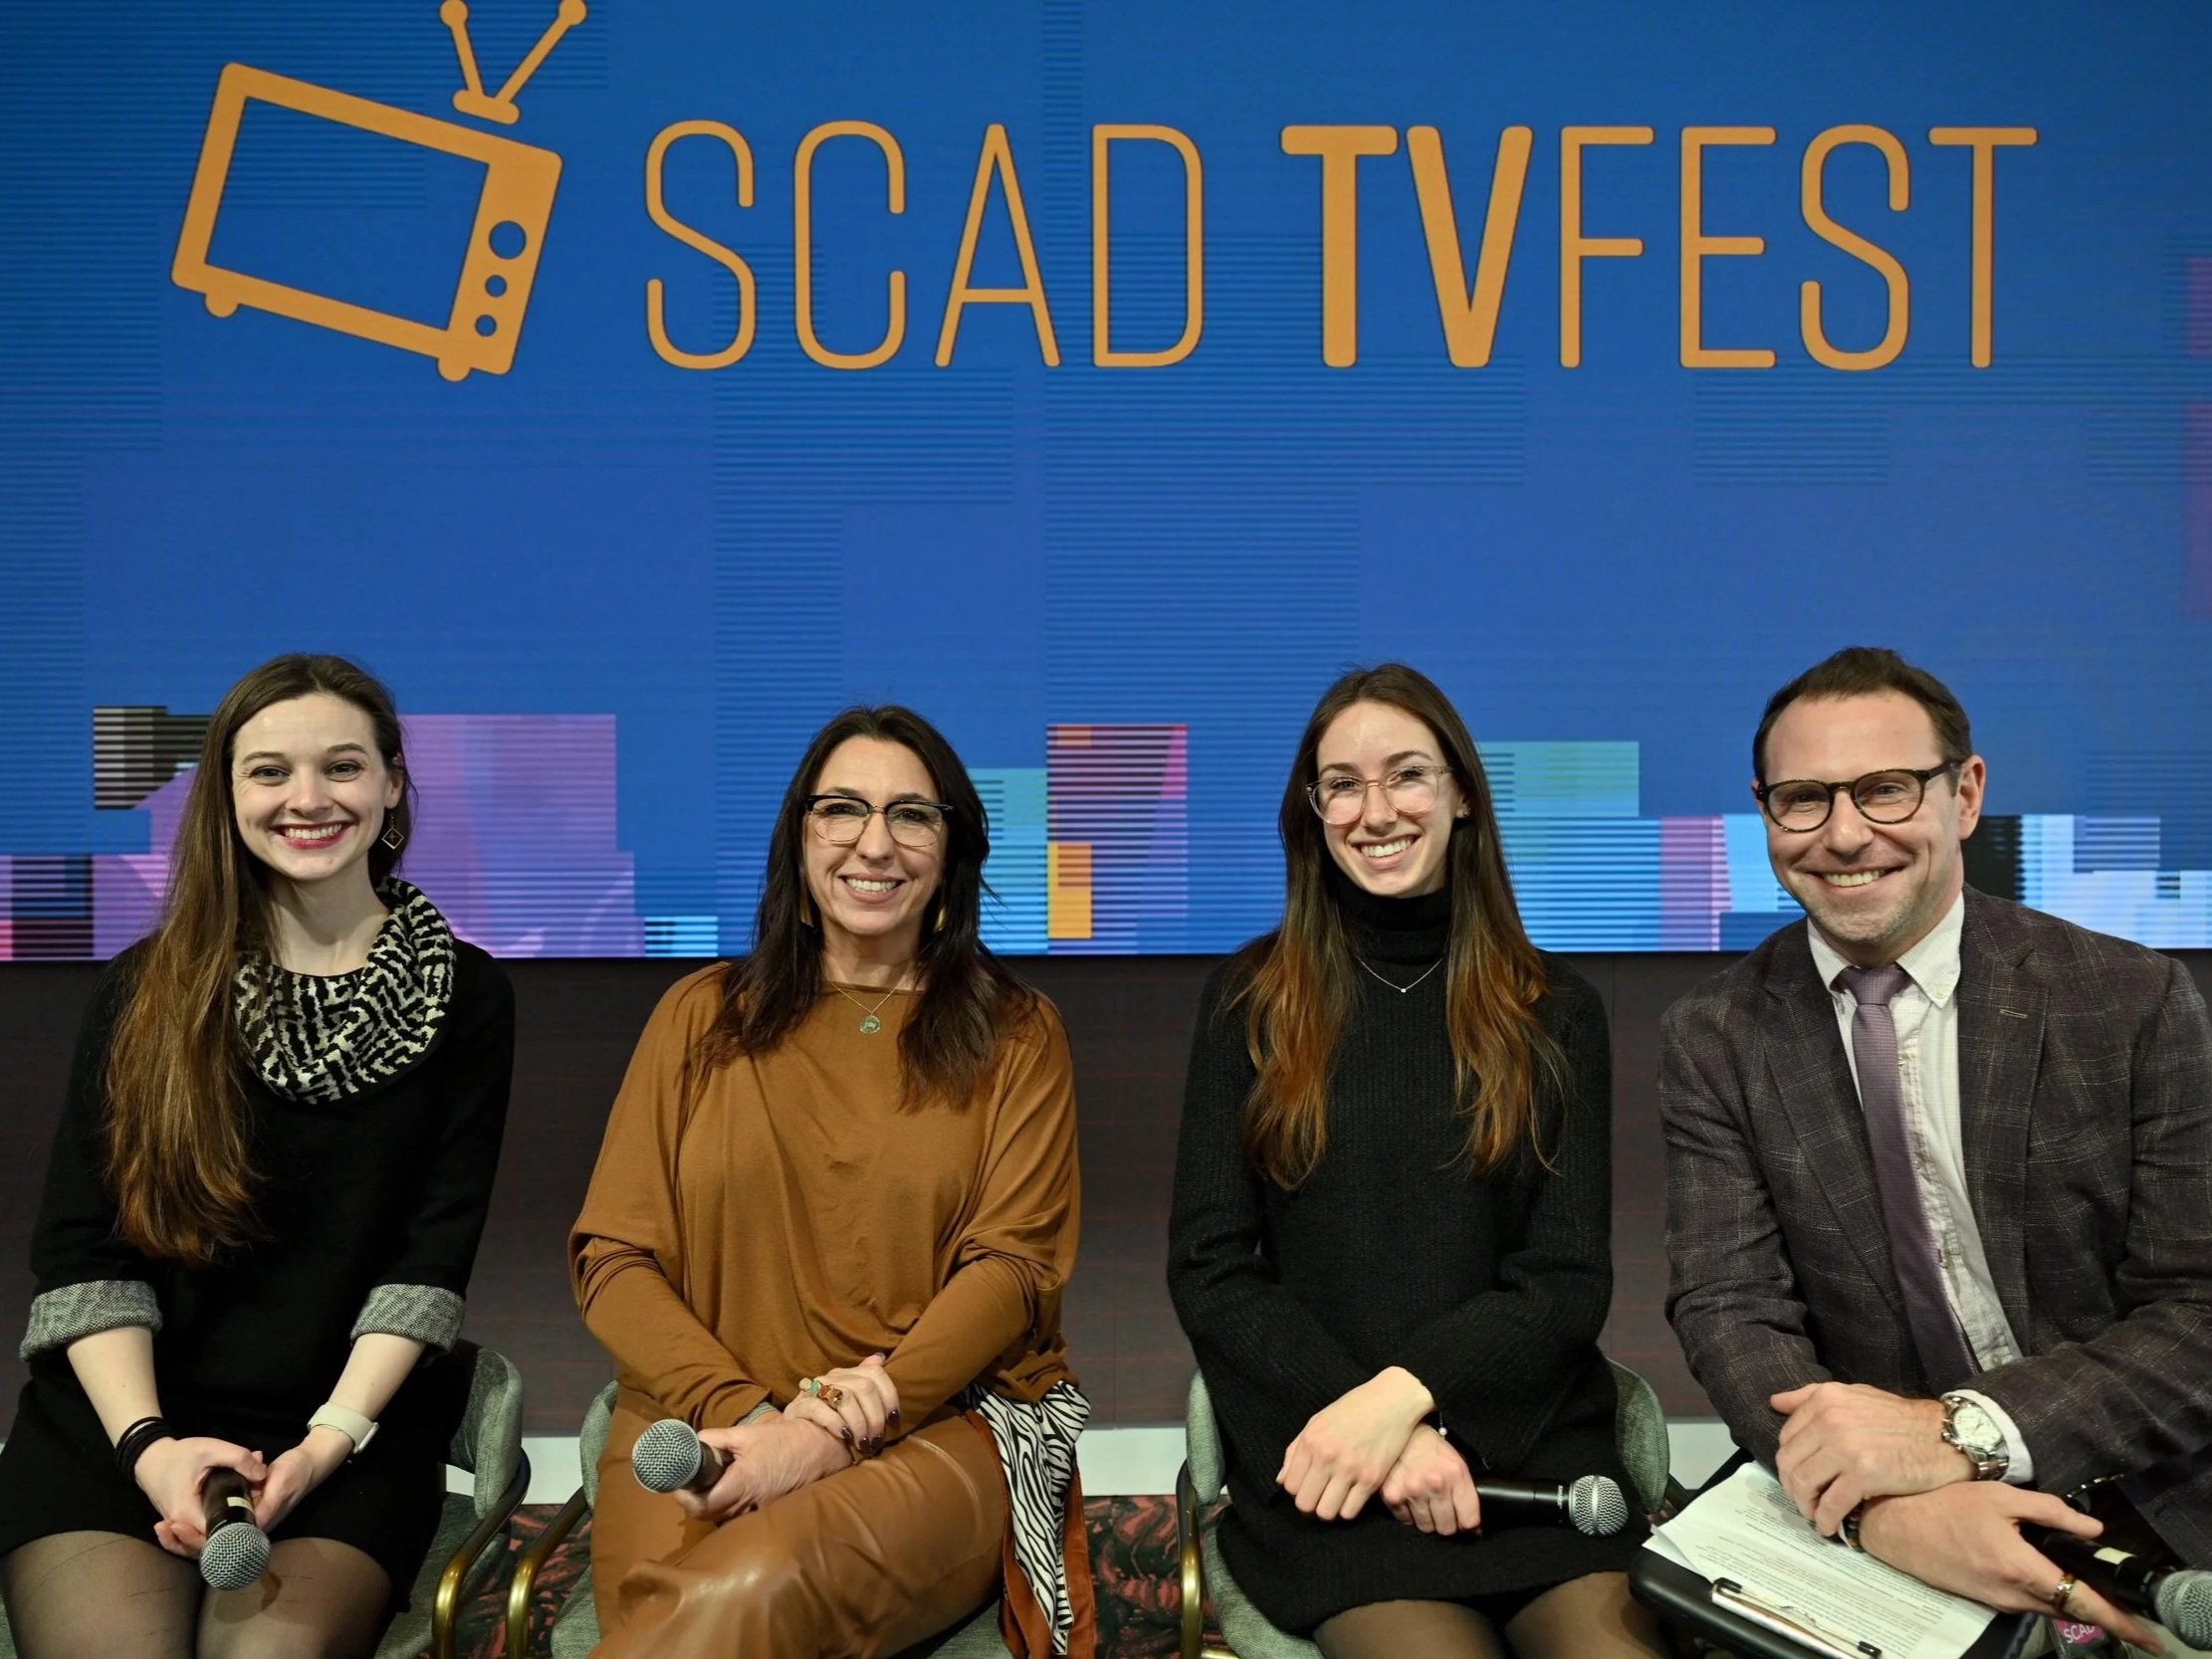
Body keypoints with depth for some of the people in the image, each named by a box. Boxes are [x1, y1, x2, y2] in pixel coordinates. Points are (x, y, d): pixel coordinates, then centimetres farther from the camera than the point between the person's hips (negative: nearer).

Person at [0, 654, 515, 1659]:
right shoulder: (148, 989, 6)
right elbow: (82, 1248, 1)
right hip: (121, 1409, 1)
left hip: (354, 1416, -1)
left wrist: (330, 1440, -13)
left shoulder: (461, 995, 4)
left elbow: (430, 1258, -1)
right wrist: (146, 1442, -13)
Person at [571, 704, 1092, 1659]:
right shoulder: (702, 1015, 13)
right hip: (701, 1425, 2)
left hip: (941, 1427, -1)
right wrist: (746, 1413, -12)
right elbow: (614, 1256, 6)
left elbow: (1014, 1262, -1)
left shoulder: (1013, 1033, 10)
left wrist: (839, 1430, -16)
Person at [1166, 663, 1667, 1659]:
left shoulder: (1553, 1011, 7)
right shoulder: (1252, 1000, 5)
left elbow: (1570, 1280, 2)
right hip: (1318, 1465, -1)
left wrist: (1406, 1391, -14)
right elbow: (1207, 1270, 1)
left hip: (1528, 1442, 2)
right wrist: (1377, 1428, -12)